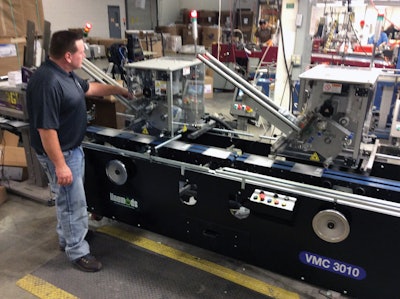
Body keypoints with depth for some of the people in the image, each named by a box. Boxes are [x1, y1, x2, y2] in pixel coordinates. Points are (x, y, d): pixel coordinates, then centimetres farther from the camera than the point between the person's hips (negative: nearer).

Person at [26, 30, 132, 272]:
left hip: (73, 148, 10)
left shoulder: (66, 73, 3)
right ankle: (78, 251, 21)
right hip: (61, 153, -10)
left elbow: (88, 88, 23)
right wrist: (60, 165, -25)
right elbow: (46, 129, -29)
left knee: (69, 199, 24)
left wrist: (118, 89, 26)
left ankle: (67, 238, 43)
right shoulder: (47, 83, -29)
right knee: (73, 203, 3)